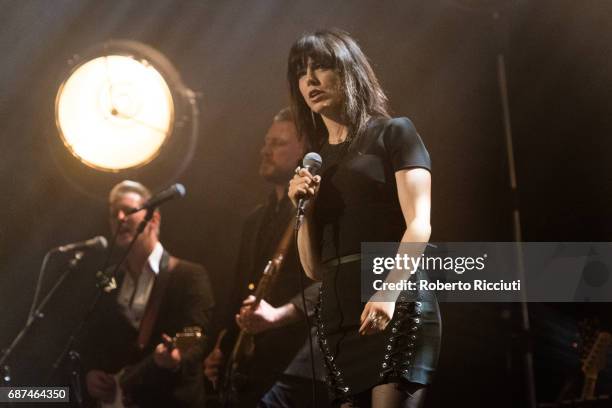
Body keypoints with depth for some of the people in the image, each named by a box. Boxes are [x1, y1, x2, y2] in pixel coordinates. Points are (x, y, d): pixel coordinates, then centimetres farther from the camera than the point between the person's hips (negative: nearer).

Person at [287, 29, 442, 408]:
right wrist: (303, 208, 2)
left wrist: (389, 291, -23)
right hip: (339, 320, 5)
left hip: (398, 308, -5)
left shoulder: (394, 133, 5)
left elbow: (419, 224, -7)